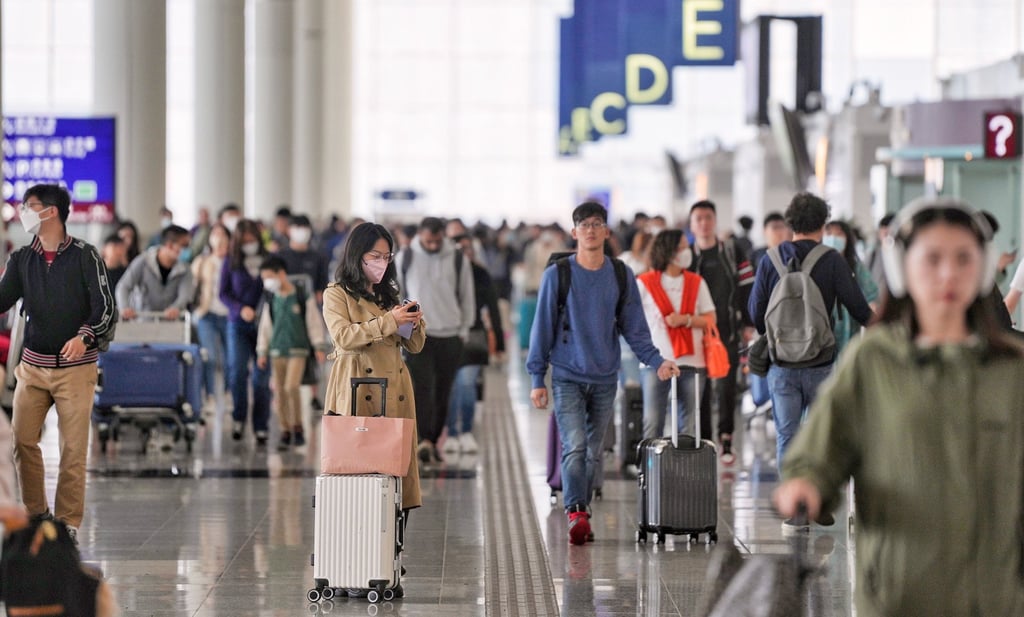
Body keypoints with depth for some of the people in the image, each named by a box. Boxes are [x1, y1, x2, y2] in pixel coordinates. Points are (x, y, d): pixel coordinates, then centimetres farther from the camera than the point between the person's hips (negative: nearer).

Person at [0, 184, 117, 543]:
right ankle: (36, 514, 15)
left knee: (73, 447, -3)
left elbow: (106, 308, -7)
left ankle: (68, 523, 4)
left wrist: (84, 337, -23)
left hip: (75, 367, -4)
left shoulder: (85, 256, -5)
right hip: (33, 365, 4)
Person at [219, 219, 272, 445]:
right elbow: (224, 293, 3)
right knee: (237, 370, -13)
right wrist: (241, 308, -13)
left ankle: (261, 428, 7)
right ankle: (239, 418, 8)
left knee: (262, 377, 0)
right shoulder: (231, 263, 4)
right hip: (238, 324, 0)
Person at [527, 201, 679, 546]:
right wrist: (537, 379, -2)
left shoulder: (622, 276, 5)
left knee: (593, 453, 8)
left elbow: (635, 329, 7)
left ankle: (581, 515, 17)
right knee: (575, 447, -17)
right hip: (567, 378, -3)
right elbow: (543, 327, 1)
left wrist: (657, 361, -7)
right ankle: (576, 514, -25)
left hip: (605, 379, 3)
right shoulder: (557, 276, -2)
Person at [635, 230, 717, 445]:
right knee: (652, 423, -7)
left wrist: (686, 320, -10)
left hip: (691, 361, 3)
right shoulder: (645, 283, 2)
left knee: (688, 426, 5)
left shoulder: (697, 282, 11)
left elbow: (710, 320, 7)